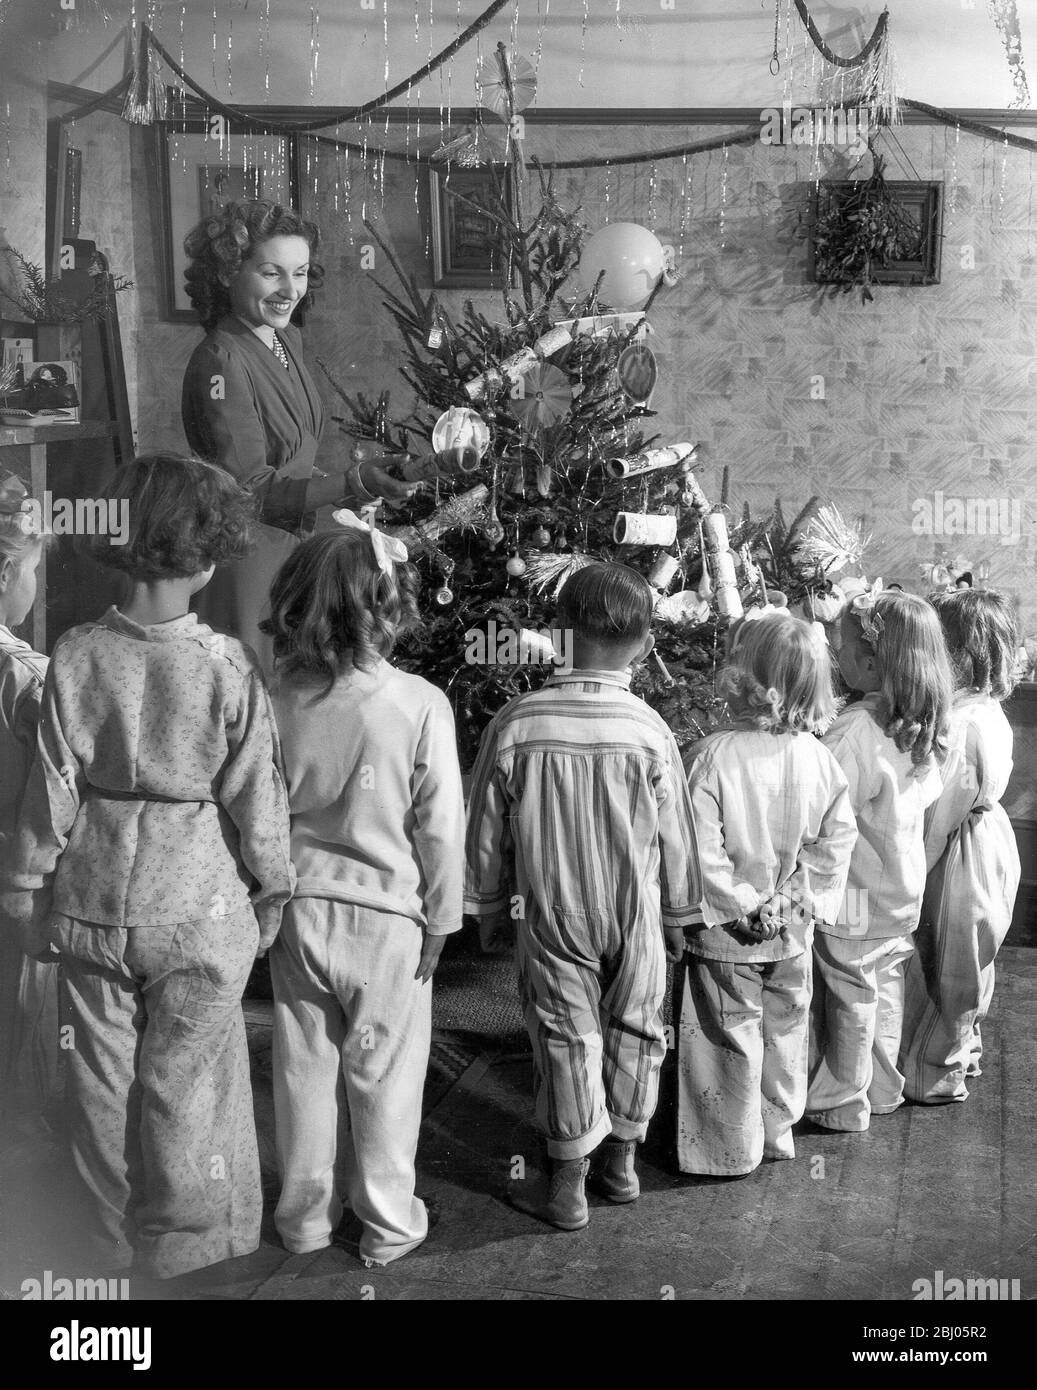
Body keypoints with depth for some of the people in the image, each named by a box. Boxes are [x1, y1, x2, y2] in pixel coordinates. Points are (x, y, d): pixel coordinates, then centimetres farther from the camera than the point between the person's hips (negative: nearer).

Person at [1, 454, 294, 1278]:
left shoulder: (76, 656, -9)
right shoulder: (226, 667, -16)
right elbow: (255, 798, -9)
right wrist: (272, 892, 5)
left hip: (92, 900, 3)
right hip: (199, 903, -2)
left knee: (104, 1077, 18)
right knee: (184, 1081, 13)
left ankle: (116, 1239, 36)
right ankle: (184, 1241, 29)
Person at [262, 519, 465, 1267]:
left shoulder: (282, 697, -9)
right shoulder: (421, 705, -17)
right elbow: (440, 827, -11)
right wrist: (441, 918, 2)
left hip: (299, 905, 3)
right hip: (385, 911, -3)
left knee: (305, 1066, 16)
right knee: (384, 1073, 13)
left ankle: (306, 1214, 32)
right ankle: (388, 1224, 26)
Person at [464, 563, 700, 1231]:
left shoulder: (514, 725, -16)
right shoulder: (650, 731, -16)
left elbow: (487, 833, -5)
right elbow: (676, 838, -6)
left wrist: (491, 905, 11)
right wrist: (679, 912, 10)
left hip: (552, 911, 0)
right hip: (635, 910, 0)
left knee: (567, 1037, 12)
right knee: (633, 1030, 18)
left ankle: (569, 1188, 20)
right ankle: (621, 1162, 33)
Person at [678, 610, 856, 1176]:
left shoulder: (712, 756, -21)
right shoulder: (818, 757, -7)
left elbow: (701, 849, -23)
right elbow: (837, 839, -5)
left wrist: (741, 905, -12)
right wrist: (794, 900, -3)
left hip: (726, 936, -4)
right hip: (792, 935, 4)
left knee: (731, 1038, 10)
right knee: (784, 1029, 21)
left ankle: (731, 1150, 23)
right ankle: (778, 1131, 35)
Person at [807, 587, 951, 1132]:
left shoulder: (856, 729, -28)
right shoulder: (921, 723, -3)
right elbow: (928, 793, 6)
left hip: (855, 898, -7)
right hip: (903, 891, 7)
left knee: (850, 1000, 8)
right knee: (886, 987, 21)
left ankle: (842, 1104, 23)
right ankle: (883, 1088, 36)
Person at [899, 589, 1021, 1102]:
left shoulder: (958, 724, -28)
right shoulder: (989, 709, -2)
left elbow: (938, 814, -23)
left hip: (963, 853, -8)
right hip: (989, 835, 8)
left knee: (947, 965, 8)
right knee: (969, 961, 24)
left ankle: (933, 1074, 24)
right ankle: (963, 1048, 42)